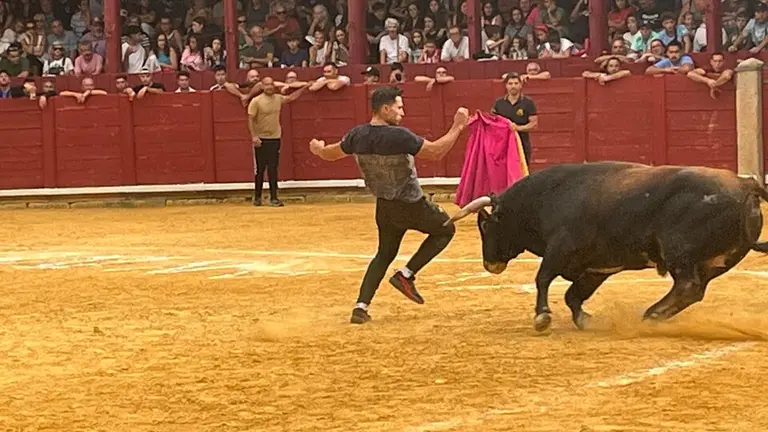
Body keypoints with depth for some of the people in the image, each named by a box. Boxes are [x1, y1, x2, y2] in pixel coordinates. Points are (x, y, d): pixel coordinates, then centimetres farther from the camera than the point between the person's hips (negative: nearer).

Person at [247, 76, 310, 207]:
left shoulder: (278, 98, 7)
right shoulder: (256, 101, -8)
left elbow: (291, 98, 24)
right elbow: (250, 120, -9)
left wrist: (304, 87, 22)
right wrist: (253, 136, -18)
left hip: (275, 138, 4)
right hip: (261, 139, -4)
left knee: (273, 170, 3)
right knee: (260, 169, 1)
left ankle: (273, 198, 4)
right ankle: (257, 197, 13)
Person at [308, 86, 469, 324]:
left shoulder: (357, 135, -5)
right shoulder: (398, 136, -24)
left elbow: (330, 154, 12)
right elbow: (436, 152, -22)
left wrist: (318, 148, 35)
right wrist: (457, 127, -13)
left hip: (384, 206, 6)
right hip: (412, 205, -6)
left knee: (385, 253, 23)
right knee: (446, 229, 18)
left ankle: (361, 306, 10)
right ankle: (406, 275, 8)